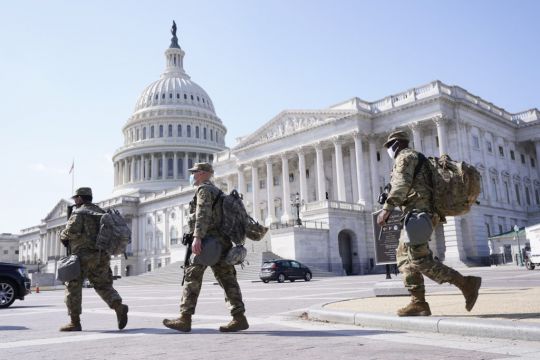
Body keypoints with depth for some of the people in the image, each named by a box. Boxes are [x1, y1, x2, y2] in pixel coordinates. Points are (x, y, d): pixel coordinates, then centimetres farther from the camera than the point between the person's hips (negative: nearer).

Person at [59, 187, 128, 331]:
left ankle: (75, 322, 8)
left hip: (83, 256, -6)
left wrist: (62, 235, 2)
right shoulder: (101, 212, 16)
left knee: (73, 287, 7)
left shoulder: (78, 213, -5)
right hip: (102, 257, 6)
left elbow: (71, 231, -19)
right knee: (103, 286, 13)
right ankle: (119, 307, -12)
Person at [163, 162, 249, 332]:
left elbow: (203, 214, -19)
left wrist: (197, 237, -28)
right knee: (227, 279, 4)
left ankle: (185, 319, -2)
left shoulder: (203, 189, -4)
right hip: (222, 241, 9)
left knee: (192, 276, -4)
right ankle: (239, 318, 0)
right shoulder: (216, 191, 26)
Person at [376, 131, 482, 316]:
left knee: (419, 260, -15)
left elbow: (402, 183, -20)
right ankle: (418, 303, 3)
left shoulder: (405, 156, -3)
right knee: (405, 258, 7)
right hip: (418, 215, 10)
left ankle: (466, 283, -13)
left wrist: (387, 208, -26)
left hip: (418, 213, -10)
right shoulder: (418, 159, 28)